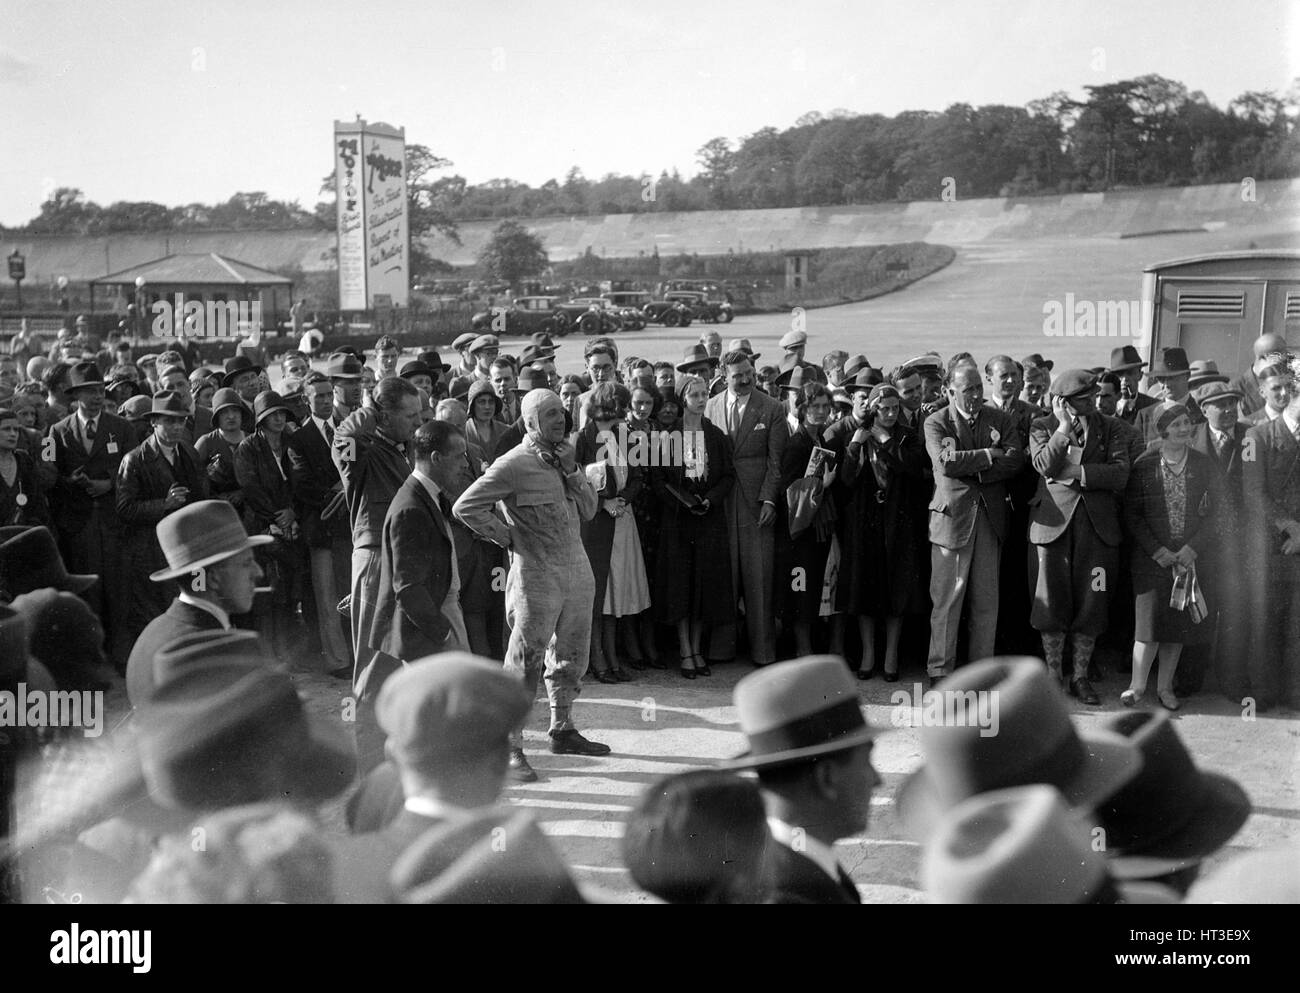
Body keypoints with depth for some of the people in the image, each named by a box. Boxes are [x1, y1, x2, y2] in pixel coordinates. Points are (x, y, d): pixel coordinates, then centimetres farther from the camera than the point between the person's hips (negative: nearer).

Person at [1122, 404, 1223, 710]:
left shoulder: (1203, 465, 3)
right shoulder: (1144, 465, -2)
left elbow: (1217, 511, 2)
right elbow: (1131, 514, -1)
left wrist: (1193, 548, -9)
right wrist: (1157, 551, -9)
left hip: (1190, 555, 2)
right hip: (1150, 555, -2)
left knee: (1179, 621, 5)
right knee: (1149, 619, -6)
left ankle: (1165, 687, 15)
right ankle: (1138, 685, 4)